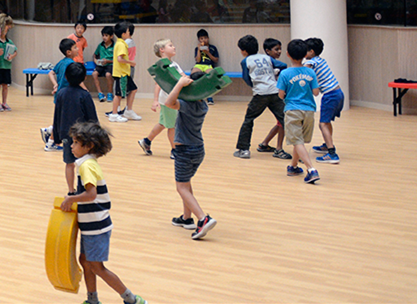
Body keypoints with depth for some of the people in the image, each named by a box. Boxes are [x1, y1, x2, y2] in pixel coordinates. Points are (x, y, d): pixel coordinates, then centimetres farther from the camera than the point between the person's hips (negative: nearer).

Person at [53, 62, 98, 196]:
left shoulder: (61, 94, -1)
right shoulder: (85, 95, -12)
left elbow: (56, 117, 7)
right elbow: (92, 119, -7)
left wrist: (57, 137, 15)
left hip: (66, 135, 4)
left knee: (69, 164, 13)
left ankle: (71, 191, 17)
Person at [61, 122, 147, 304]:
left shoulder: (87, 165, -20)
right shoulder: (89, 163, 10)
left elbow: (91, 194, -32)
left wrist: (71, 200, -22)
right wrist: (73, 201, 14)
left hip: (96, 226, -10)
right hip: (91, 225, 10)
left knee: (97, 267, -2)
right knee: (84, 260, 17)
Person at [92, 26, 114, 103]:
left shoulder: (114, 46, -2)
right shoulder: (100, 45, 11)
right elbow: (95, 55, 26)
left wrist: (108, 61, -15)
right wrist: (95, 60, 5)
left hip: (110, 64, -4)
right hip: (100, 65, 4)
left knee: (108, 74, -35)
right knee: (94, 73, -26)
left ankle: (110, 94, -15)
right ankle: (100, 94, -21)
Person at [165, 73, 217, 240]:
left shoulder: (188, 105, -22)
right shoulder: (203, 105, 2)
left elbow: (169, 102, -39)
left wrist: (180, 84, -32)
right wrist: (182, 83, 15)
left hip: (185, 151, -8)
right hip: (199, 149, 8)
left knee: (182, 187, -4)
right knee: (186, 183, 25)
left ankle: (203, 219, -20)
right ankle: (187, 218, 31)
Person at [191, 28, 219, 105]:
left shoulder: (213, 48, 14)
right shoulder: (197, 48, 17)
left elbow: (216, 60, 9)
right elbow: (198, 60, 4)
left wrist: (208, 53, -1)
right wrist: (199, 49, -1)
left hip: (208, 66, -1)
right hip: (198, 65, 1)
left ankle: (209, 96, -28)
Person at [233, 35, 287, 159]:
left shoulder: (245, 61, 8)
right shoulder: (267, 58, 16)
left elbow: (248, 81, 8)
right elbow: (283, 66, 8)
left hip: (260, 93, -3)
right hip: (275, 92, 3)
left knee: (248, 120, 11)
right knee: (284, 120, 2)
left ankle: (243, 149, 10)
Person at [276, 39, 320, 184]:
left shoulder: (285, 74, -8)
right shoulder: (310, 72, 0)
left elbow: (281, 95, -7)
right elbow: (316, 92, 1)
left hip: (293, 110, -4)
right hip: (309, 110, 4)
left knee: (298, 142, -6)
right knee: (300, 140, 19)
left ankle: (311, 170, -21)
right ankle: (293, 166, 33)